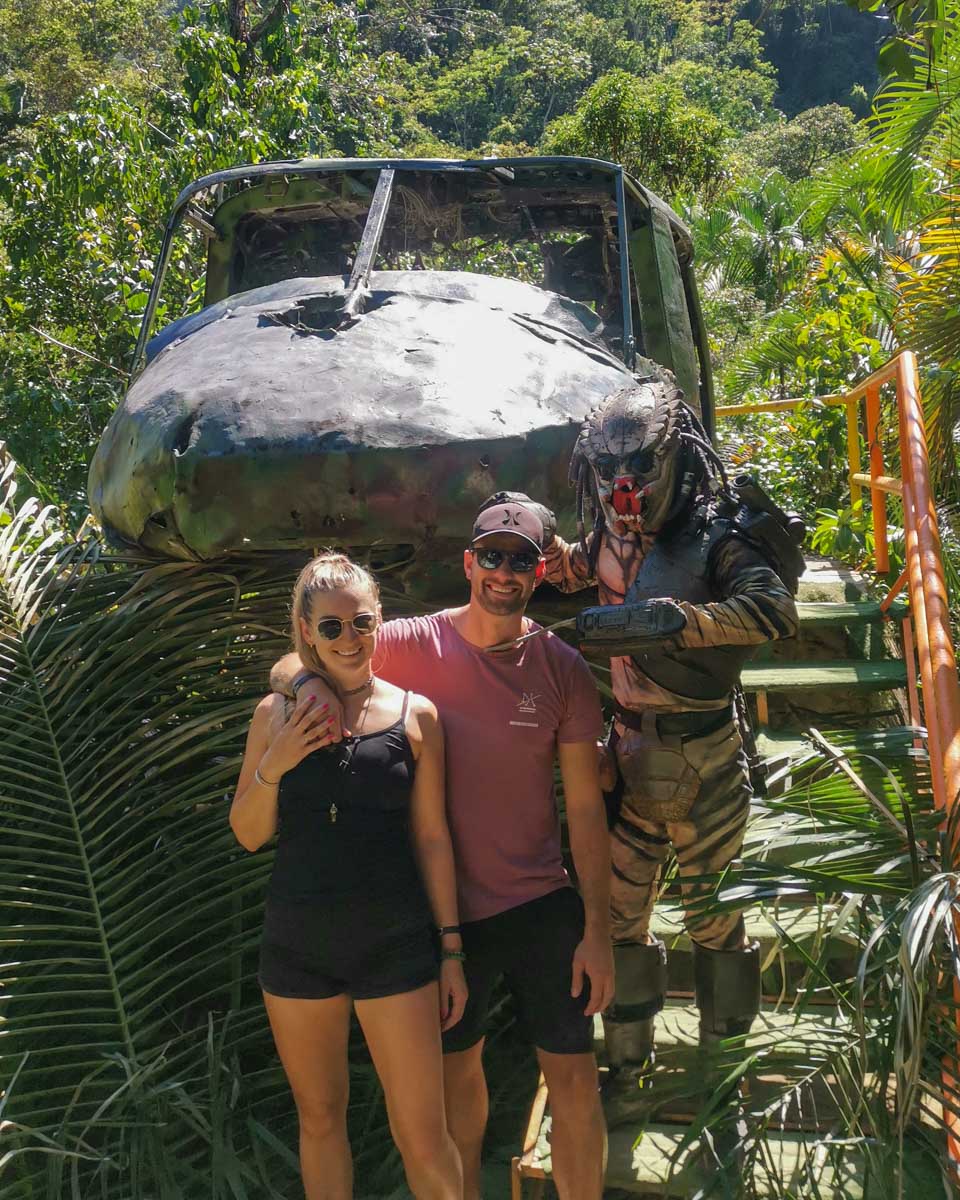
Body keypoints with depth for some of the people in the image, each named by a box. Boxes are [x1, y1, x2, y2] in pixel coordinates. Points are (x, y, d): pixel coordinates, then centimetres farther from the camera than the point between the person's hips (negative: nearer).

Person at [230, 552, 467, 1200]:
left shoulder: (415, 714, -2)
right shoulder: (278, 714, 1)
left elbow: (432, 837, 1)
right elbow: (249, 835, 6)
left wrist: (452, 948, 1)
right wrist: (272, 766, -12)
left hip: (394, 944, -2)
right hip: (298, 942, 2)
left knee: (424, 1136, -1)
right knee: (320, 1117, 16)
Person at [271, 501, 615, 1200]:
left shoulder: (563, 669, -6)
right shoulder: (414, 645, -9)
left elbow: (585, 807, -3)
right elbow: (289, 667, -5)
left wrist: (598, 931, -5)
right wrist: (309, 682, -30)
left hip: (543, 905, 1)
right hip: (446, 906, 0)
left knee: (576, 1080, 8)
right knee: (458, 1069, 18)